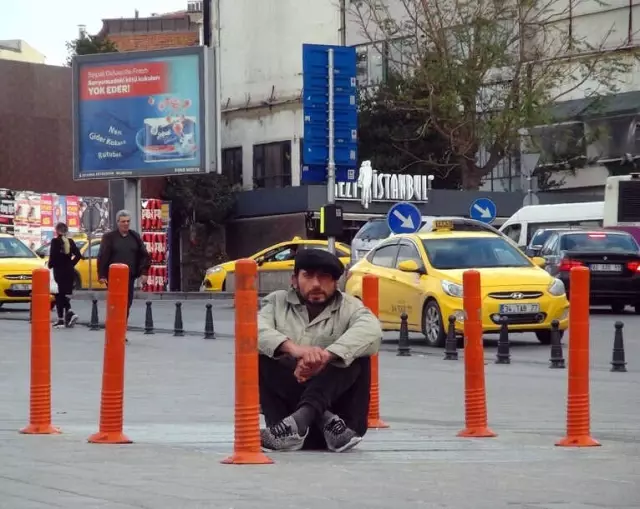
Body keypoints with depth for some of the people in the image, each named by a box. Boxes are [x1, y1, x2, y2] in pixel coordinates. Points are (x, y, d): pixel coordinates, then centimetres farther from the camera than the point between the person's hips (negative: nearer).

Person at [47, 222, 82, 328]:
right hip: (69, 271, 5)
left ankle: (61, 319, 0)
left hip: (59, 272, -5)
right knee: (65, 295, 13)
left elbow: (53, 256, -17)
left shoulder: (55, 241, -9)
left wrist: (49, 265, 0)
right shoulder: (70, 241, 7)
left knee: (59, 296, 1)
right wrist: (71, 263, 12)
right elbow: (78, 255, 4)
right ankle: (70, 313, -6)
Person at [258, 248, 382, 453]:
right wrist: (293, 348, -35)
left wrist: (325, 356, -36)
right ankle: (326, 422, -32)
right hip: (285, 403, 0)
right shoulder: (278, 302, 9)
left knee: (356, 355, -21)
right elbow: (255, 328, -15)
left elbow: (371, 331, -19)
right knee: (260, 354, -20)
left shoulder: (348, 307, 6)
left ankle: (300, 419, -39)